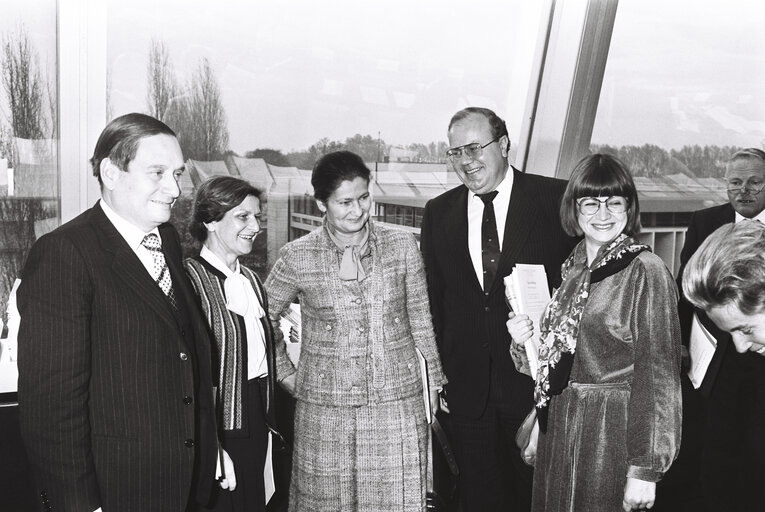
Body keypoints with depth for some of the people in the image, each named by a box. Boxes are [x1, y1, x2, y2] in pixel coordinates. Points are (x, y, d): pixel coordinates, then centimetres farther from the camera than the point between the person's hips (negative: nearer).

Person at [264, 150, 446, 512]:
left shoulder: (402, 247, -1)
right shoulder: (297, 258, -5)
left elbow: (422, 320, 7)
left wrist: (438, 382, 7)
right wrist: (286, 374, 3)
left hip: (398, 404, 1)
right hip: (324, 412, 0)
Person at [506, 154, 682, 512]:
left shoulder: (645, 271, -12)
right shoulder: (572, 269, 8)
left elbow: (658, 374, -14)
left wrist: (645, 469, -16)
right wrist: (523, 342, -5)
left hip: (612, 436, -6)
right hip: (559, 431, 6)